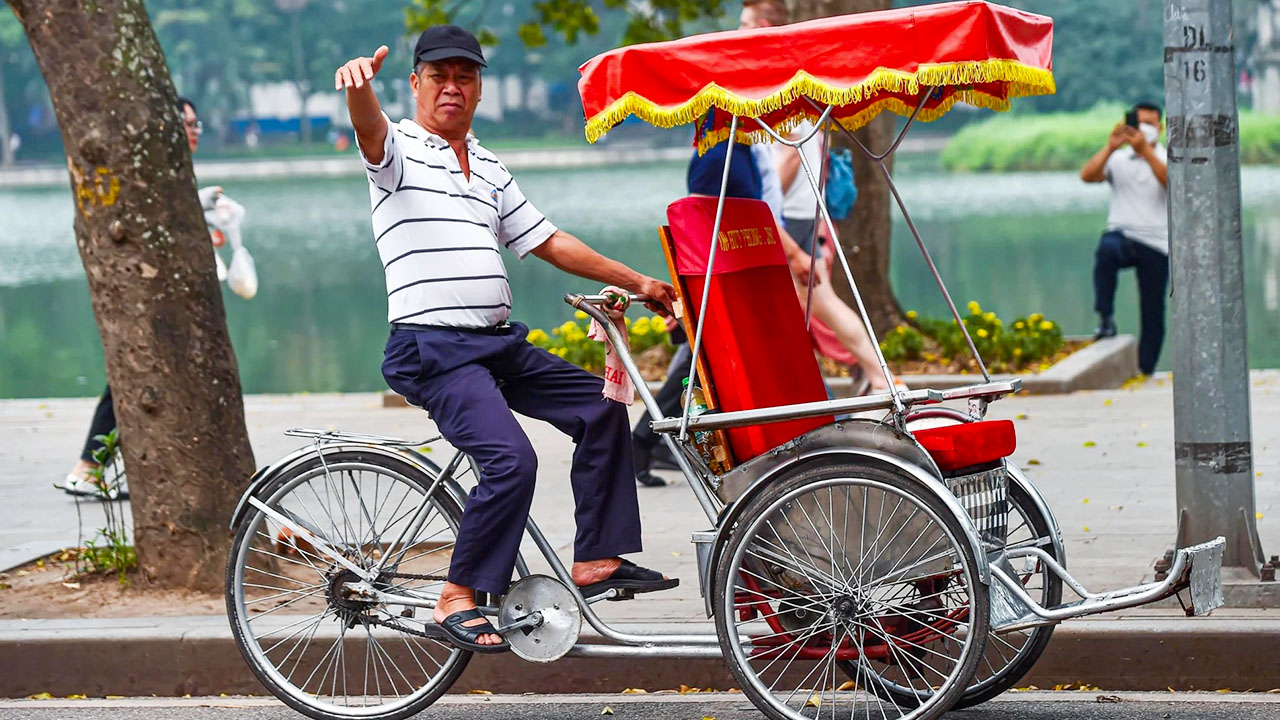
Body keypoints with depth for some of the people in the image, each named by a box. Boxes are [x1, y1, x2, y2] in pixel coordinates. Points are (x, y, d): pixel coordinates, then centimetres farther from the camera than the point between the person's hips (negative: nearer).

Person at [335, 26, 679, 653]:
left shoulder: (489, 169, 20)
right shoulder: (400, 151, -3)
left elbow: (549, 242, 25)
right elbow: (370, 130, -27)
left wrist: (636, 282, 24)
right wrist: (360, 85, -50)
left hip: (498, 344, 8)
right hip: (433, 348, -8)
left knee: (600, 408, 9)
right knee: (511, 460, -24)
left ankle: (597, 559, 14)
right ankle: (458, 600, -14)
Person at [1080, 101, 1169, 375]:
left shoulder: (1167, 159, 7)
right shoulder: (1118, 159, 10)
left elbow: (1170, 179, -16)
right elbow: (1087, 175, -7)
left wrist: (1145, 151, -27)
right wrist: (1110, 147, -18)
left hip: (1155, 245, 1)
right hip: (1122, 235, -1)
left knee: (1153, 312, 0)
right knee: (1107, 249, -37)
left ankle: (1144, 371, 9)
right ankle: (1106, 318, -30)